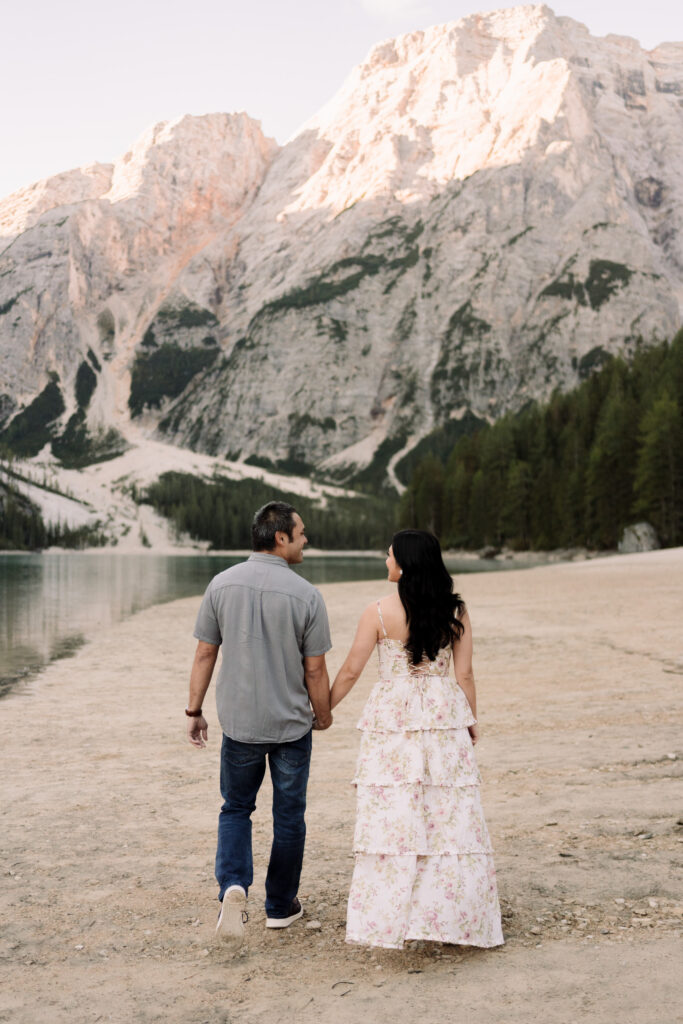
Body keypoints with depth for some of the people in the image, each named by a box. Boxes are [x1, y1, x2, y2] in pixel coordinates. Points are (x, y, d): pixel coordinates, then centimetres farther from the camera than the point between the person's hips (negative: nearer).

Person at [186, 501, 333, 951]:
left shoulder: (222, 585, -6)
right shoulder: (306, 595, -13)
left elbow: (205, 654, -2)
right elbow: (315, 670, -8)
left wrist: (194, 711, 9)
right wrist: (323, 714, 9)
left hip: (239, 723, 2)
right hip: (292, 724, -2)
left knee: (236, 809, 17)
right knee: (288, 814, 14)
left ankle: (234, 886, -5)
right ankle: (280, 905, 26)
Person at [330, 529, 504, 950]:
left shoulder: (379, 612, -8)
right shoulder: (455, 610, -1)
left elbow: (350, 671, -3)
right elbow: (464, 673, 1)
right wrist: (472, 719, 13)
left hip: (392, 720, -2)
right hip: (445, 718, 2)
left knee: (391, 818, 3)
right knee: (450, 818, 8)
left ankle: (389, 919, 7)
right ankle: (454, 915, 15)